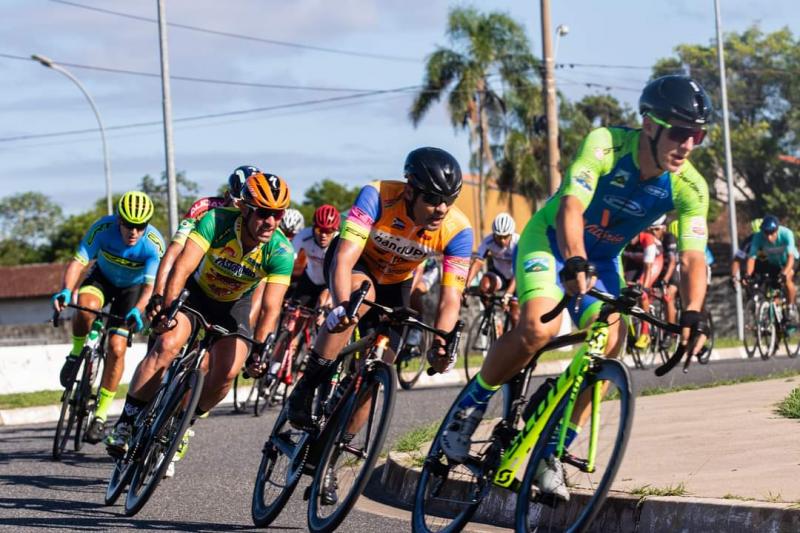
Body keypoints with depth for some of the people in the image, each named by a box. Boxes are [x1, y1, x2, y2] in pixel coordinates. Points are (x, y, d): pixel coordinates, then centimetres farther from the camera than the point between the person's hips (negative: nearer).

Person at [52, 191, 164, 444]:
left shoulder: (154, 244, -31)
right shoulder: (104, 228, -29)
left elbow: (151, 285, -36)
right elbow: (78, 261, -33)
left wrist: (138, 310, -56)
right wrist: (66, 290, -52)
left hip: (132, 288, 0)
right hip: (103, 277, 1)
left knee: (117, 347, -14)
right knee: (86, 306, -35)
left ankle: (101, 414, 0)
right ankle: (77, 352, -4)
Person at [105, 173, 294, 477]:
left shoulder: (281, 253, -27)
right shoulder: (217, 222, -31)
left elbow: (270, 308, -29)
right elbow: (182, 268, -38)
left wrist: (260, 350, -43)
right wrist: (166, 309, -51)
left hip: (234, 305, 2)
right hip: (196, 291, -2)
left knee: (227, 372, -17)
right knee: (167, 345, -27)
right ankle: (126, 423, -19)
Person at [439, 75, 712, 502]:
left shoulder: (689, 188, -17)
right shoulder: (606, 144, -28)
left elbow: (693, 257, -24)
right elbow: (571, 208, -39)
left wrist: (693, 313, -41)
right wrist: (575, 264, -56)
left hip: (602, 258, 4)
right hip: (551, 239, -4)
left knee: (609, 347, -17)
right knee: (539, 327, -29)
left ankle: (552, 453, -3)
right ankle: (469, 407, -7)